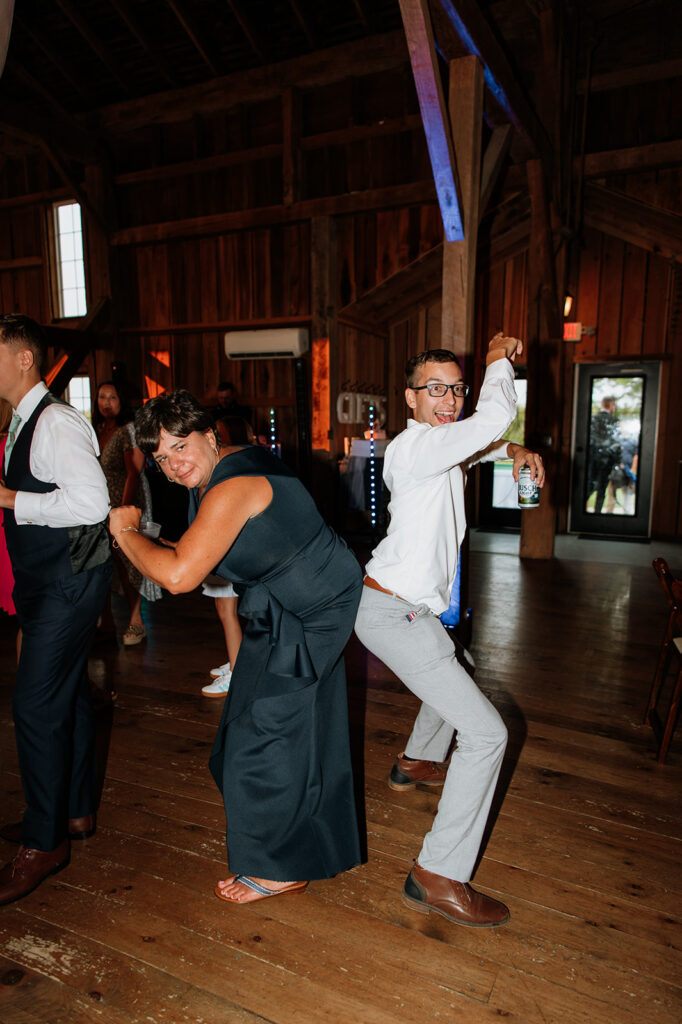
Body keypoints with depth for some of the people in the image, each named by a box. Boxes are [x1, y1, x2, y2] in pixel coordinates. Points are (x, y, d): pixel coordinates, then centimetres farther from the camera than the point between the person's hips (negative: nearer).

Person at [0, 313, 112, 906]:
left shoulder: (57, 423, -17)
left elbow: (91, 501, -28)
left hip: (71, 580, -10)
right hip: (48, 581, 10)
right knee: (67, 694, 18)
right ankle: (75, 812, 34)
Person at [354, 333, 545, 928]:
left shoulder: (441, 445, 10)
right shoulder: (413, 446, -20)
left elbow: (480, 439, 31)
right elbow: (495, 416, -30)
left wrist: (514, 451, 9)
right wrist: (500, 360, -10)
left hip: (406, 607, 11)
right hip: (394, 615, -11)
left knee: (454, 670, 36)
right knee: (486, 732, -11)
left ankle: (417, 763, 57)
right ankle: (437, 877, -4)